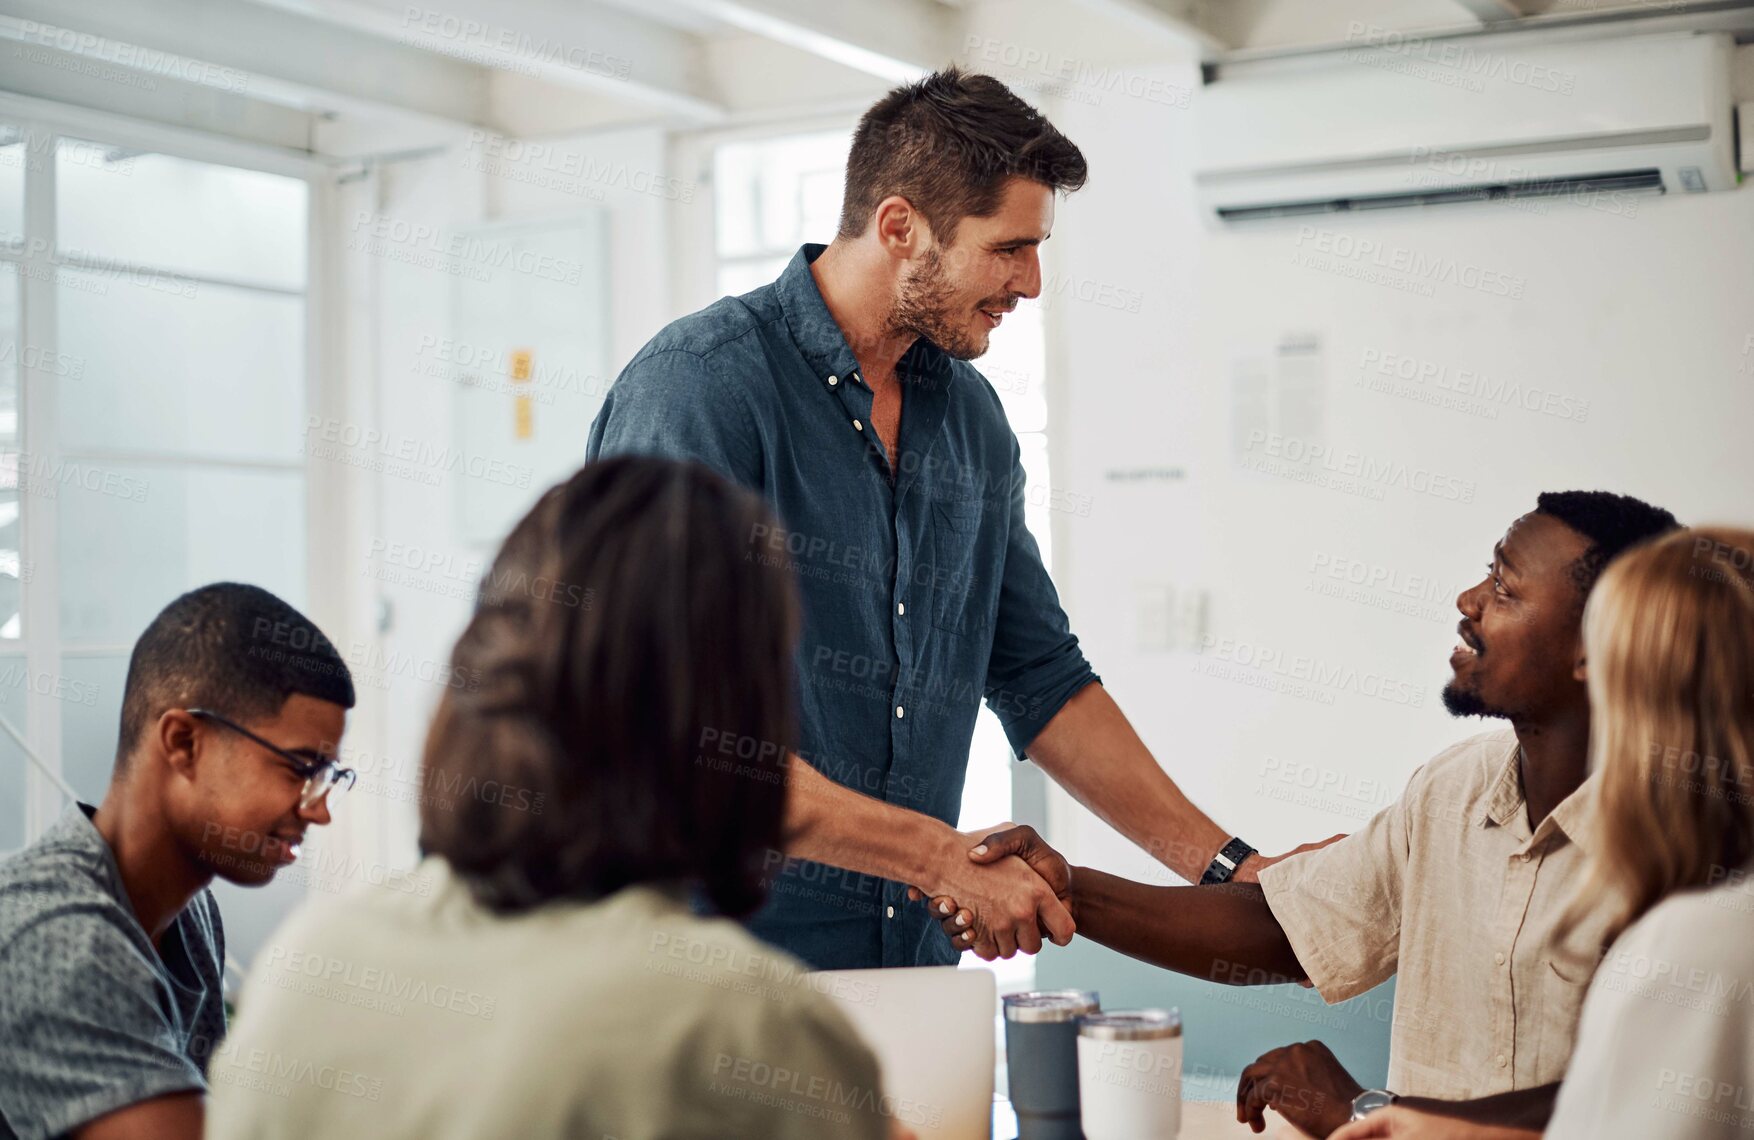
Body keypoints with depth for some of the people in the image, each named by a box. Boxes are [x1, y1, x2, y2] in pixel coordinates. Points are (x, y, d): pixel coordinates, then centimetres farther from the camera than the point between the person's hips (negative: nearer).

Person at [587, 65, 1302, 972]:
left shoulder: (972, 418, 10)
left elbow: (1040, 680, 16)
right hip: (728, 957, -6)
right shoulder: (696, 387, -14)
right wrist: (941, 856, -20)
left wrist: (1225, 868, 9)